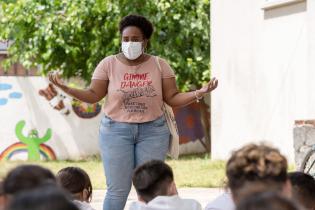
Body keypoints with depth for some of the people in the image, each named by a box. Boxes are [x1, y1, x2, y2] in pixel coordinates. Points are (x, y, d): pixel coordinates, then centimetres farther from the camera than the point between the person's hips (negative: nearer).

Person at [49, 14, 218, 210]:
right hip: (116, 131, -1)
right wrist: (65, 88, -14)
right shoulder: (108, 64, -2)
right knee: (118, 190, -2)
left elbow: (172, 98, 1)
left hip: (153, 131, 1)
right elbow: (93, 96, 0)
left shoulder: (160, 64, 0)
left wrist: (199, 93, -15)